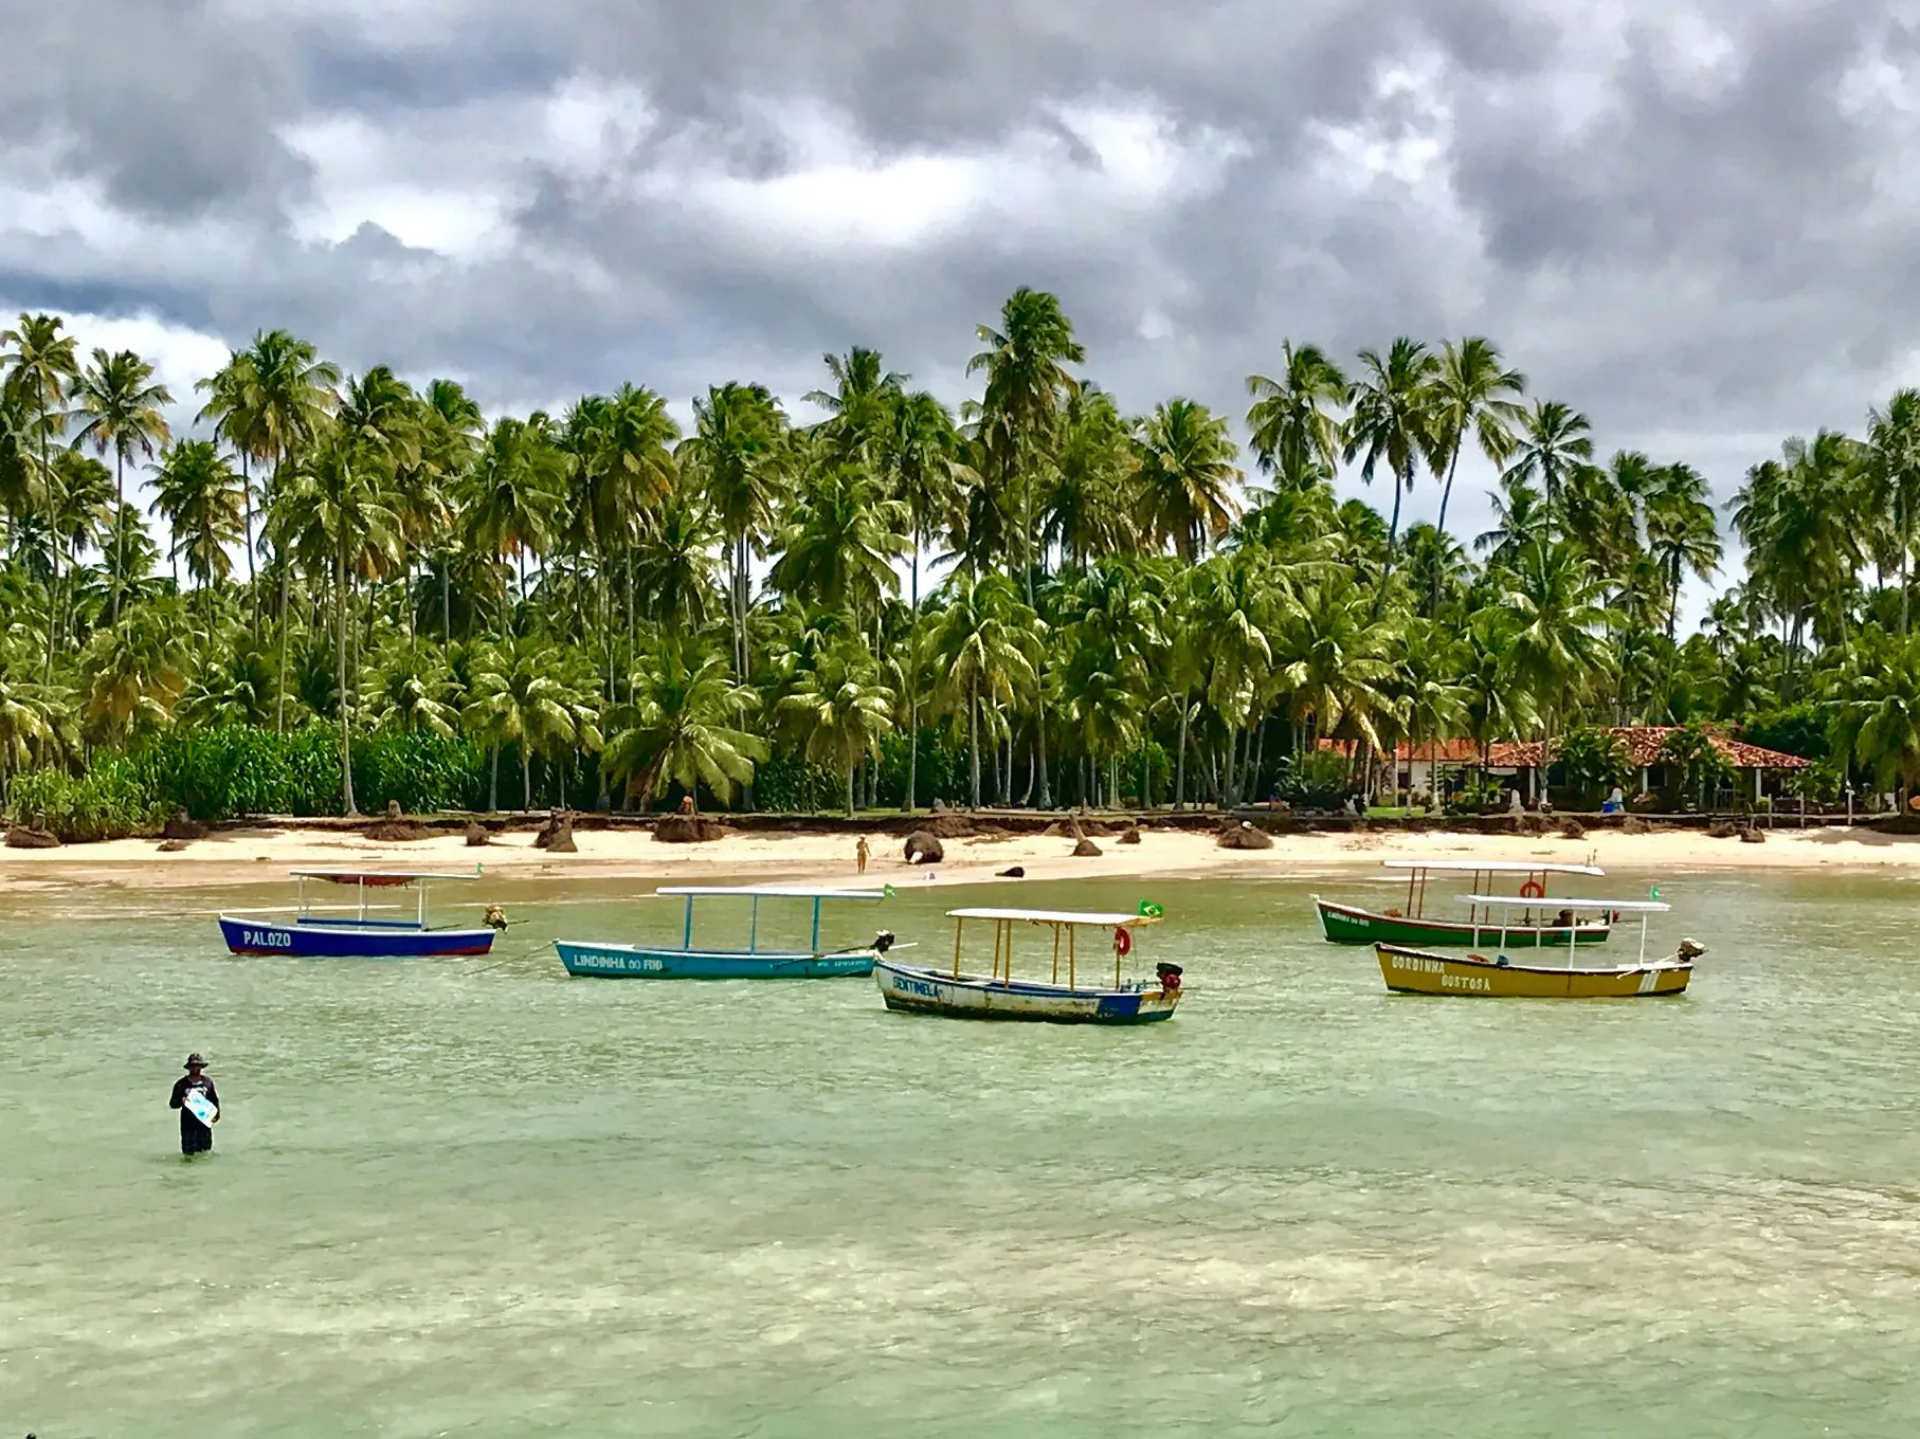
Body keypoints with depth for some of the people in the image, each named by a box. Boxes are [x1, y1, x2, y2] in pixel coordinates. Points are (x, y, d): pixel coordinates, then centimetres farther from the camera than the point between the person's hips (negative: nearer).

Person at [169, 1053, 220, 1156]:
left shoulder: (208, 1082, 4)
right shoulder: (181, 1084, -5)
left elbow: (215, 1100, 13)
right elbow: (172, 1103, -2)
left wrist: (216, 1114, 1)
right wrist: (181, 1101, -23)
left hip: (204, 1122, 3)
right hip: (188, 1124, -3)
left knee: (205, 1152, 11)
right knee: (189, 1152, -3)